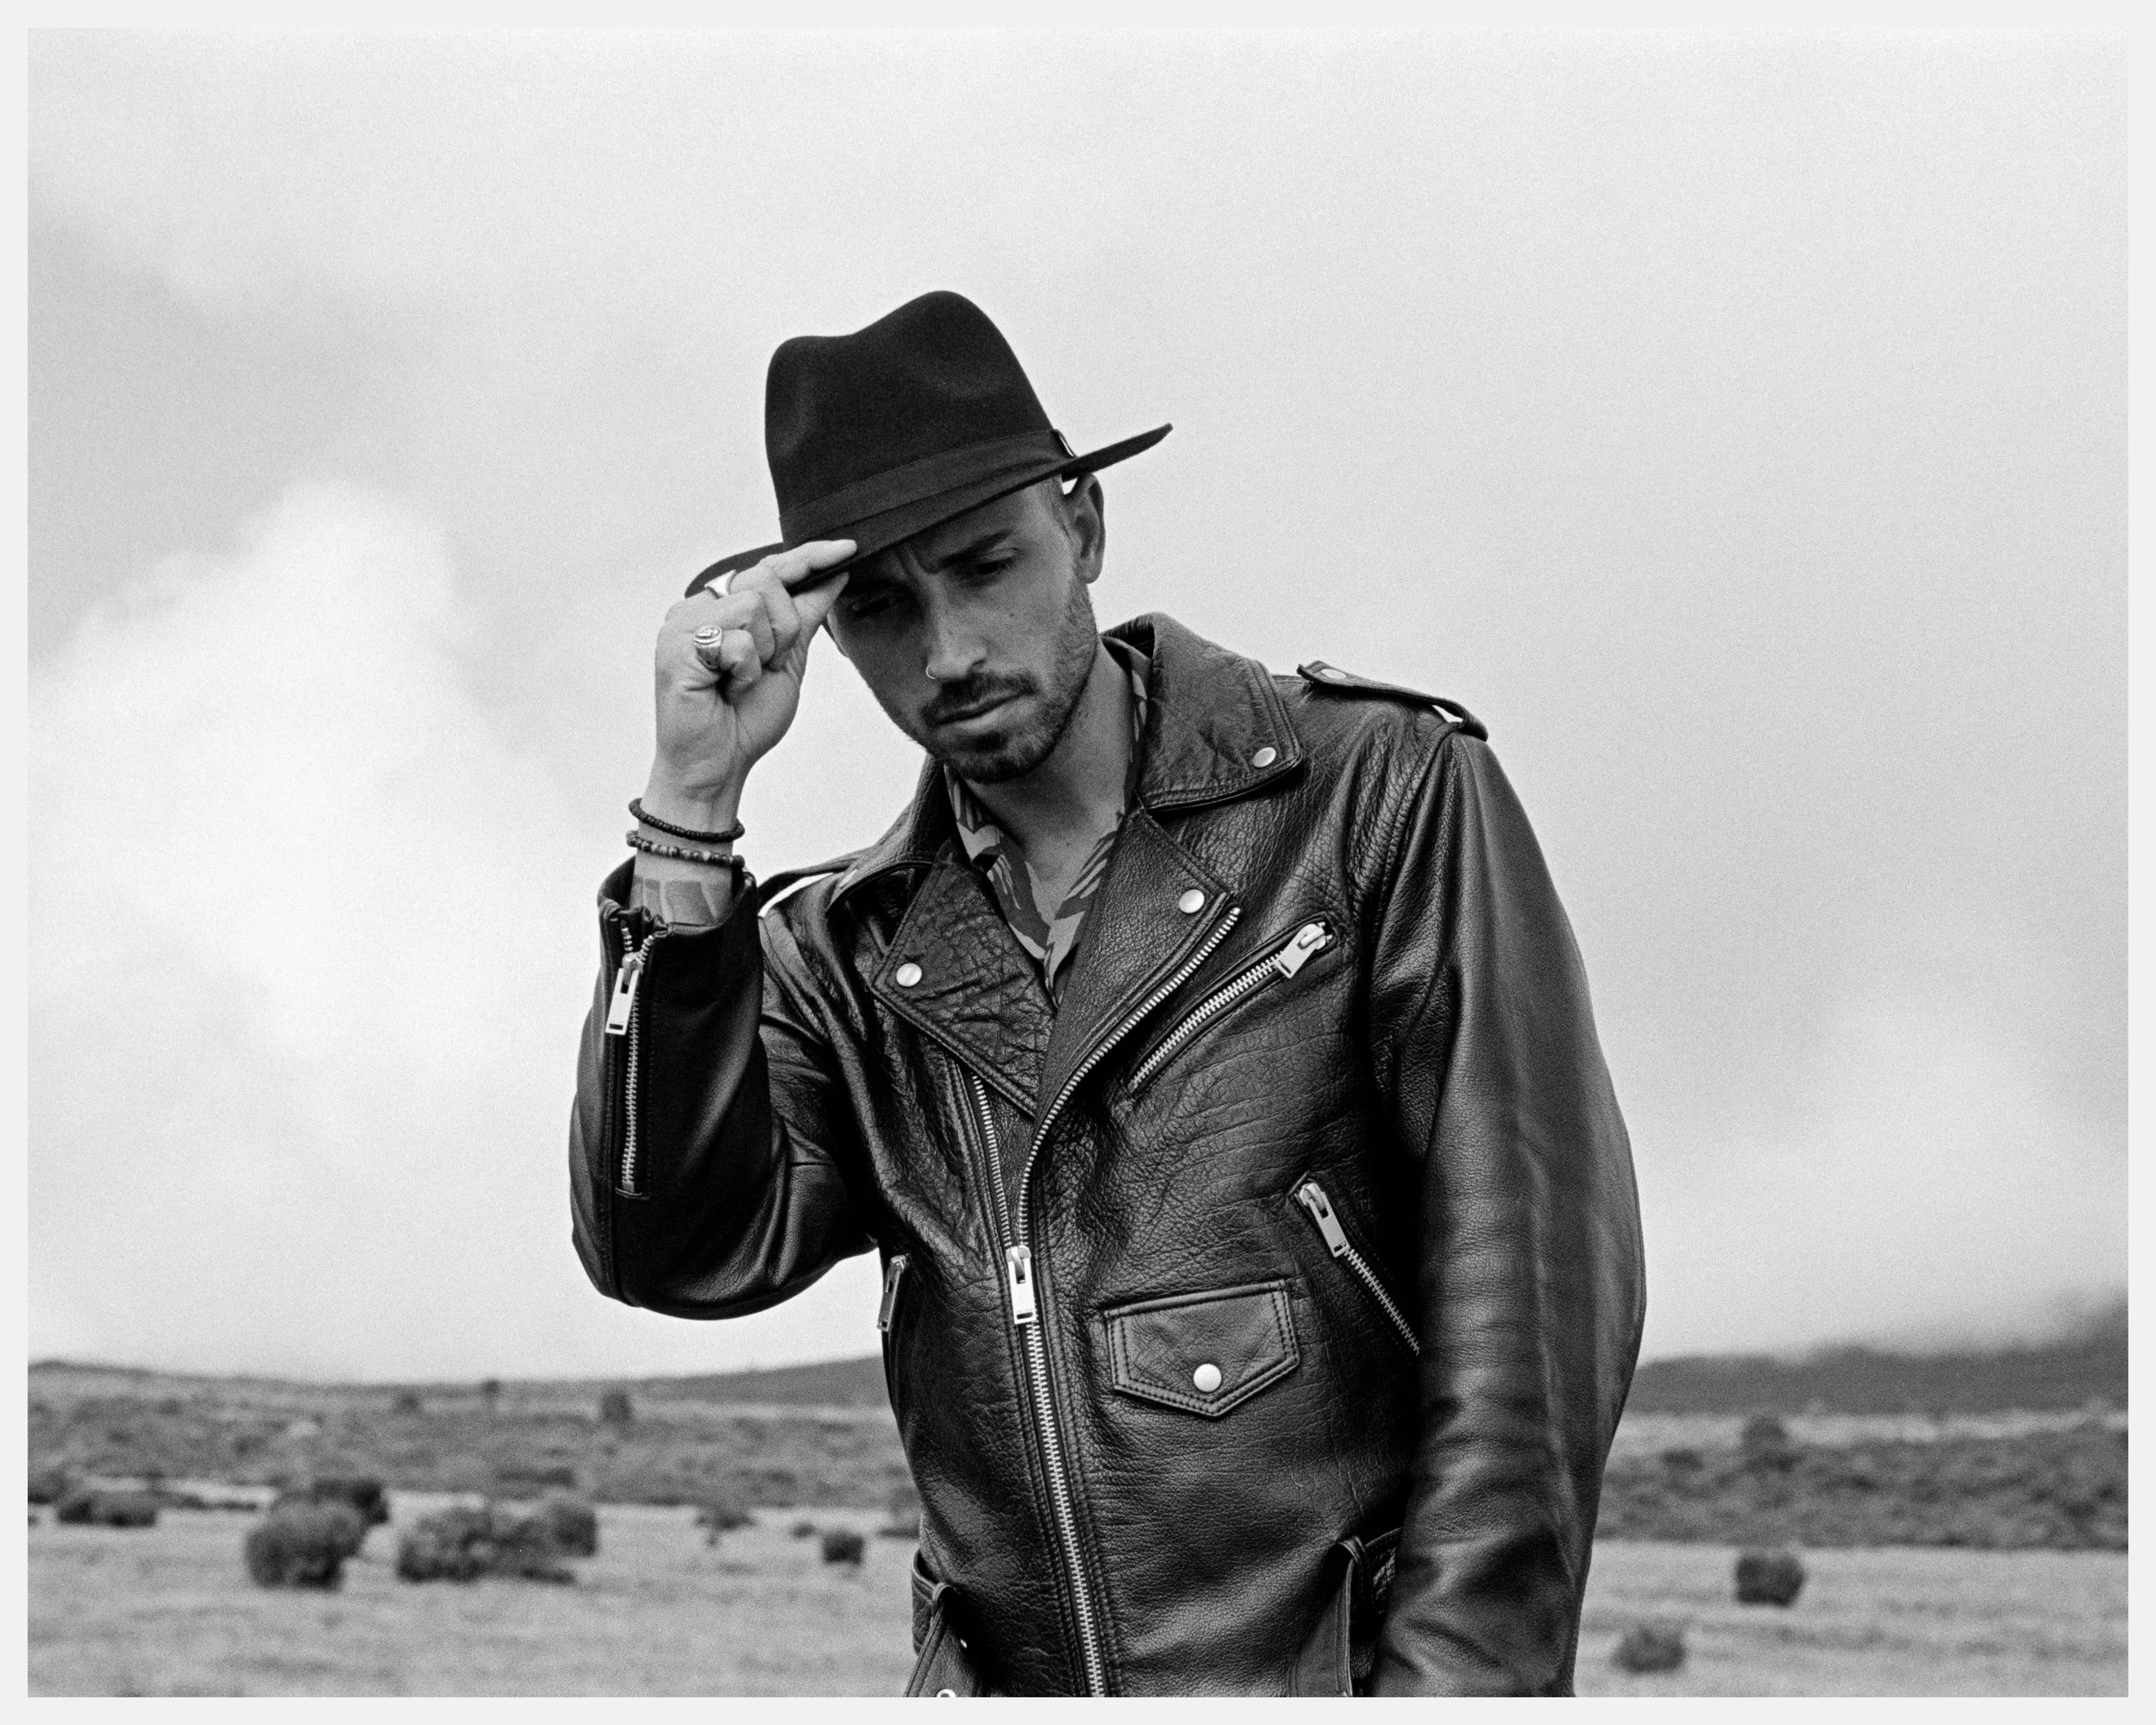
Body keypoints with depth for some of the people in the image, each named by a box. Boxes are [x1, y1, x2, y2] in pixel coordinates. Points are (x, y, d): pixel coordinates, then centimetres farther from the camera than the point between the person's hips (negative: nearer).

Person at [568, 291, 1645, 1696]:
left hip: (1346, 1674, -3)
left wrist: (1454, 1680, -13)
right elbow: (682, 1250, -4)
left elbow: (1535, 1284, -5)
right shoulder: (845, 949, 10)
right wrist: (691, 811, -9)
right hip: (1004, 1682, 4)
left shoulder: (1383, 793, 0)